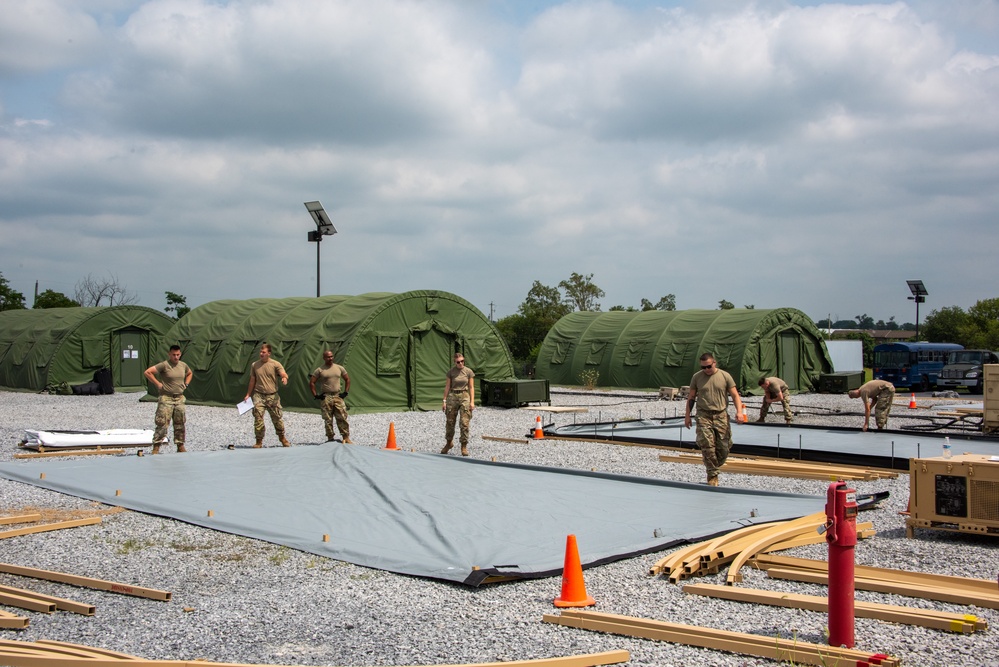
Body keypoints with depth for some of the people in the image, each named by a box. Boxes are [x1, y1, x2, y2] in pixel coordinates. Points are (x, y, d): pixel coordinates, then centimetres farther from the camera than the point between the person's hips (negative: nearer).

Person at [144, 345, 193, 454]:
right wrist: (157, 384, -14)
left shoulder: (183, 365, 8)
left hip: (179, 398, 6)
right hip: (166, 399, -6)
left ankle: (180, 446, 19)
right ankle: (156, 447, -3)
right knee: (162, 423, -8)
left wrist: (186, 384, 14)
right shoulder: (164, 365, -11)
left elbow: (190, 374, 30)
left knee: (180, 424, 9)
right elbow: (147, 372, -17)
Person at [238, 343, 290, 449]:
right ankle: (259, 441, 2)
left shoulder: (276, 364, -2)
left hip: (273, 396, -1)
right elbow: (252, 381, 13)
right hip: (259, 395, 1)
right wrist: (248, 394, 12)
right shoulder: (255, 365, 5)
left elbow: (284, 374, -15)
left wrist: (284, 378, -39)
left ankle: (282, 438, 24)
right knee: (258, 418, -7)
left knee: (277, 418, 5)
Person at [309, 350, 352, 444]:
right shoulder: (319, 370, 0)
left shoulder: (339, 368, 8)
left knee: (342, 418, -4)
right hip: (326, 397, -2)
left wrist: (345, 392, 8)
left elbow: (347, 379, 17)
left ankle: (346, 438, -1)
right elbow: (311, 383, 2)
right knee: (328, 420, 2)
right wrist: (316, 395, -4)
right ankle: (330, 438, 10)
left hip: (338, 396, 2)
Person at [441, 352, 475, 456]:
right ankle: (449, 443, 30)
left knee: (464, 423, -5)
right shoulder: (451, 372, 1)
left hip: (465, 397, -1)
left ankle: (464, 446, 3)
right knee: (450, 422, 9)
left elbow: (471, 387, 3)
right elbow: (447, 387, 5)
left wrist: (472, 401, -3)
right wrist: (444, 401, 2)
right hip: (452, 396, 1)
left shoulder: (468, 371, 0)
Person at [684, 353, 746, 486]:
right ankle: (712, 475, -3)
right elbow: (691, 397, 11)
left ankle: (714, 467, 25)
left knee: (723, 447, -1)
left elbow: (735, 395, 2)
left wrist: (739, 411, -12)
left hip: (721, 415, 1)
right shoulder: (696, 377, 5)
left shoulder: (725, 376, 2)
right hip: (703, 416, -1)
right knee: (707, 445, -13)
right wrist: (687, 415, 8)